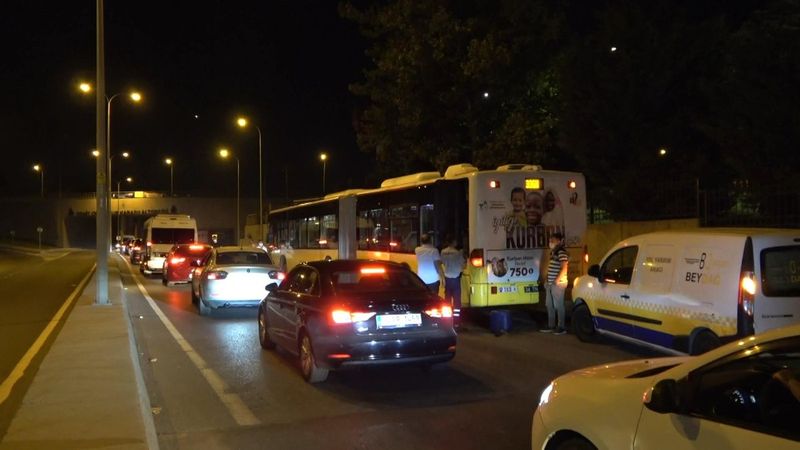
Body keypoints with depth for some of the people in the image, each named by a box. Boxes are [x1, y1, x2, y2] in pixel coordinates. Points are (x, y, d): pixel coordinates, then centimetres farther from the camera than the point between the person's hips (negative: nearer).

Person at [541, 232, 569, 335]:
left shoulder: (562, 252, -12)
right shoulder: (553, 252, 16)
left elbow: (564, 268, -18)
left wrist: (557, 281, -20)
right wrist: (548, 281, 18)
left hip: (558, 283, -10)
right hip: (551, 283, 10)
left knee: (558, 305, -4)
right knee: (550, 305, 13)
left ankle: (561, 327, 3)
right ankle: (551, 326, 21)